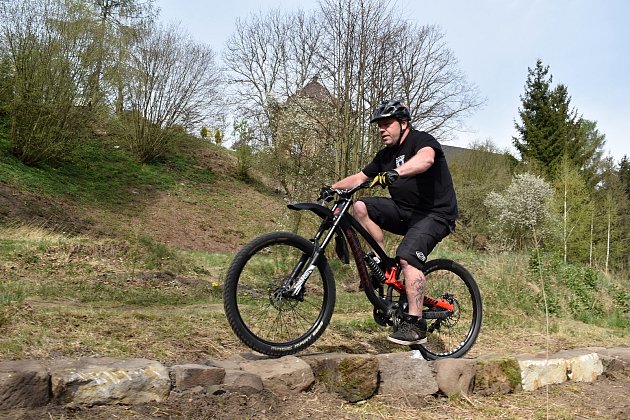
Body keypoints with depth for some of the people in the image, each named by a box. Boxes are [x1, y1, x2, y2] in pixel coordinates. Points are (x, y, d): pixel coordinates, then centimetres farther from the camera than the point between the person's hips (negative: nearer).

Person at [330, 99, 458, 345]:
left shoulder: (422, 140, -10)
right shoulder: (385, 155, 14)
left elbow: (425, 160, -34)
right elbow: (359, 177, 15)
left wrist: (395, 173, -51)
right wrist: (333, 188, -1)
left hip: (436, 214, -7)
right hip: (405, 211, 7)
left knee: (408, 257, -29)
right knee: (361, 207, -12)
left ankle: (415, 324, -24)